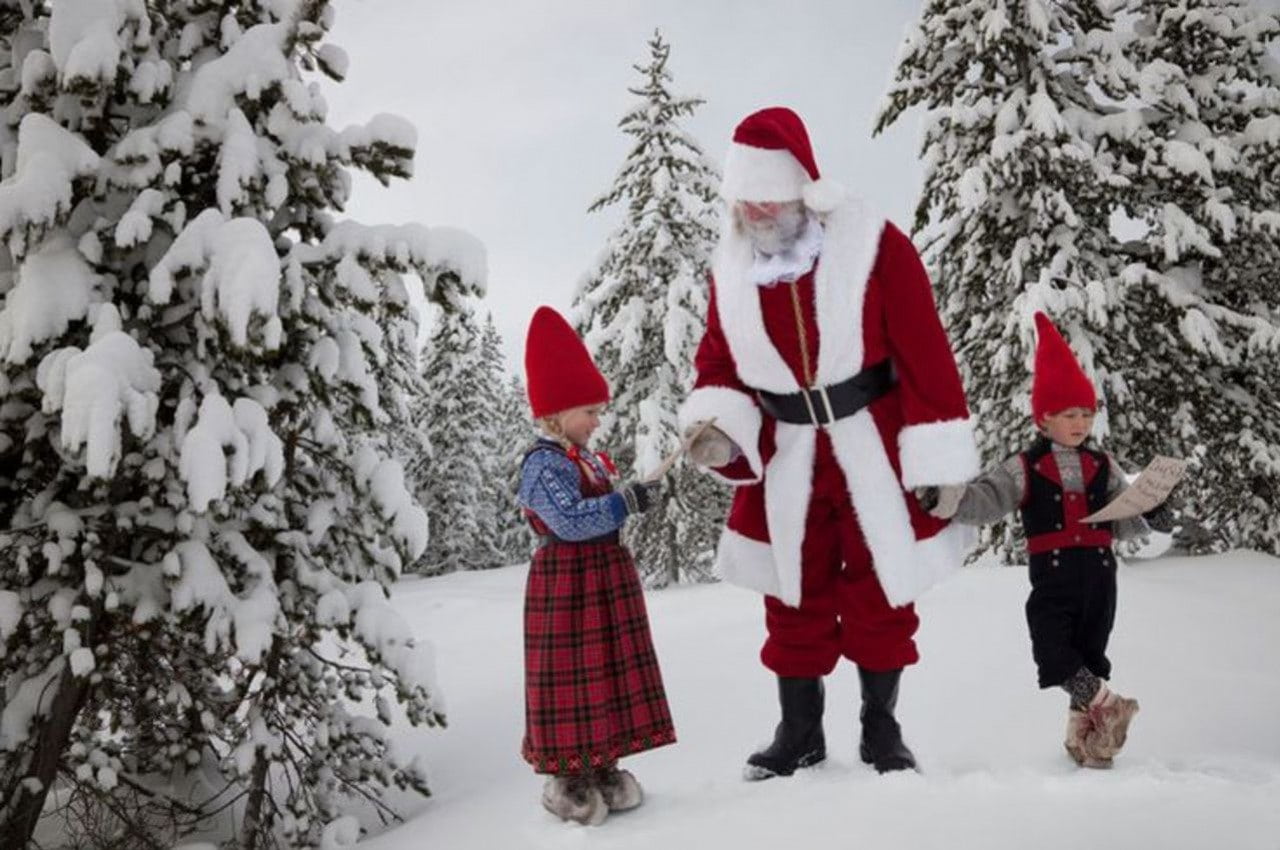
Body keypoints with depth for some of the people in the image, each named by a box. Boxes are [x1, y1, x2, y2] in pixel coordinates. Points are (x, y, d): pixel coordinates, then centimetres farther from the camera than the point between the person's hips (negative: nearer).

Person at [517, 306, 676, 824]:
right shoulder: (544, 465, -17)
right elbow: (570, 522, -29)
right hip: (566, 585, -10)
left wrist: (634, 500, 10)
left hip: (605, 579, 10)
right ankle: (567, 775, 8)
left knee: (611, 672, 14)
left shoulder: (588, 459, 14)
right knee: (571, 678, -3)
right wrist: (626, 502, -28)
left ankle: (602, 766, 24)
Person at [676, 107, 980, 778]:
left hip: (874, 455, -3)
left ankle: (881, 730, 28)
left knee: (880, 596, 10)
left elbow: (926, 358, -13)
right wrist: (717, 425, -14)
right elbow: (719, 362, 7)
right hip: (785, 463, 3)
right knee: (795, 602, 12)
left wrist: (938, 465, -13)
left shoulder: (874, 247, -14)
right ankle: (799, 733, 29)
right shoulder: (731, 268, -2)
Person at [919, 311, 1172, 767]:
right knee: (1054, 654, -12)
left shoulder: (1103, 467, 9)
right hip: (1052, 576, -3)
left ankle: (1083, 727, 25)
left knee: (1090, 652, 10)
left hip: (1099, 572, 3)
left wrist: (1149, 517, -13)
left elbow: (1121, 519, 8)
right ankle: (1108, 705, 7)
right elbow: (985, 498, -14)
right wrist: (945, 499, -32)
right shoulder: (1025, 469, -2)